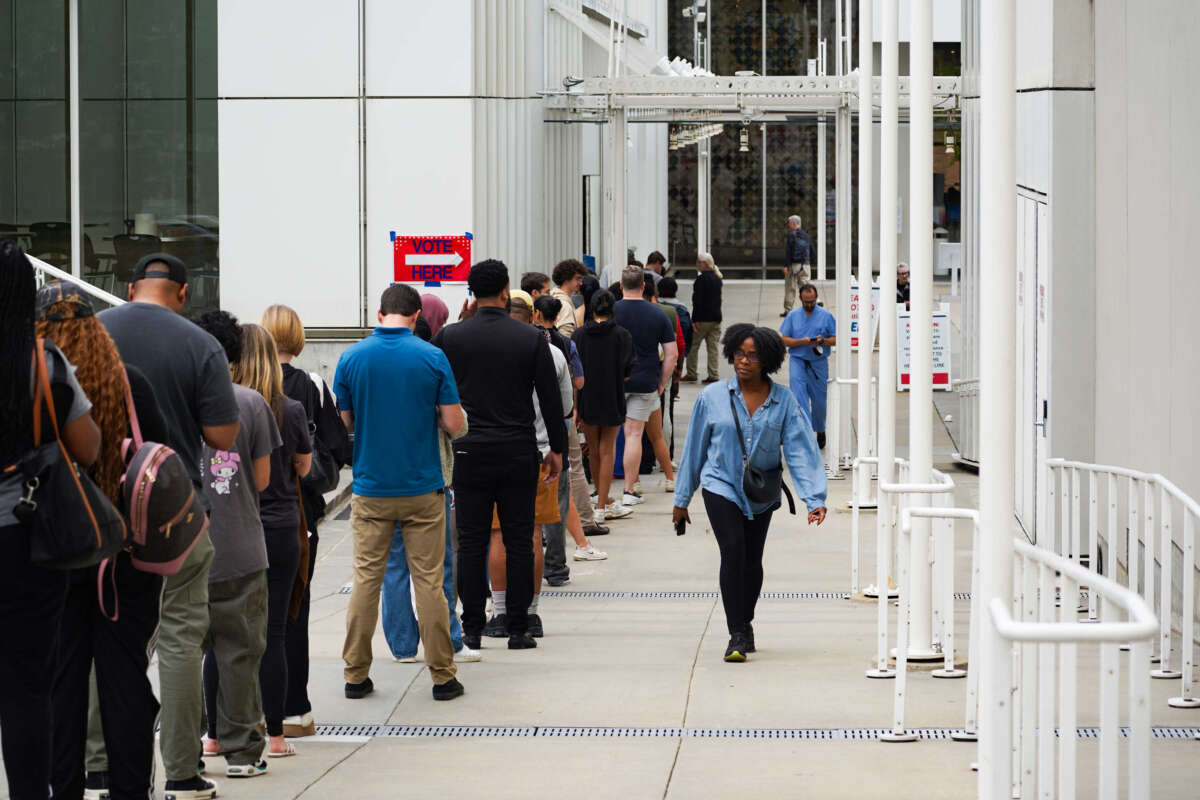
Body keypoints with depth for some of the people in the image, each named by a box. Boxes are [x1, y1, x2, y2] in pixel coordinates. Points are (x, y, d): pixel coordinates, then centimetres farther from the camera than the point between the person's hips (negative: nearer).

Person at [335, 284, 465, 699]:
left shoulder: (351, 358, -3)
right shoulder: (432, 357, -7)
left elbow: (343, 423, 3)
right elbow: (454, 424, -6)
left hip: (371, 489, 1)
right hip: (422, 489, -1)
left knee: (366, 580, 8)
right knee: (429, 582, 4)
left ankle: (356, 674, 11)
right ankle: (442, 676, 7)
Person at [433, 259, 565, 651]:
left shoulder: (450, 337, -2)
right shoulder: (531, 338, -3)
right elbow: (551, 399, 0)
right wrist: (557, 449, 9)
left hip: (470, 452, 0)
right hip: (518, 453, 0)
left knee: (471, 542, 5)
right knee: (519, 541, 5)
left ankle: (472, 629, 6)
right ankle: (518, 629, 6)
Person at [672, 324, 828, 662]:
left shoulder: (784, 401, -5)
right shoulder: (712, 397, -5)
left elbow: (800, 450, -9)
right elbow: (695, 449, 4)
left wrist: (815, 499, -19)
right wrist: (681, 499, 10)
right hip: (721, 486, -2)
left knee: (752, 560, 11)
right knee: (733, 551, -19)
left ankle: (745, 623, 35)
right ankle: (737, 635, -16)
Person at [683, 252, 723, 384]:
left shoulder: (701, 279, -14)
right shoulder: (717, 278, 12)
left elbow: (698, 301, -18)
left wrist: (694, 320, -17)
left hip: (703, 318, -8)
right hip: (716, 318, 8)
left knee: (693, 346, 3)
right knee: (713, 347, 6)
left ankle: (691, 374, 6)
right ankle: (713, 375, 4)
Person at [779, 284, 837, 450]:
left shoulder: (826, 316, 4)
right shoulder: (793, 316, 6)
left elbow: (836, 339, 3)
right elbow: (784, 339, 2)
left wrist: (823, 341, -17)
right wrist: (802, 342, -14)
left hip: (819, 363, 0)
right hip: (798, 361, 0)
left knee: (819, 400, 8)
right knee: (799, 396, -16)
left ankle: (820, 430, 31)